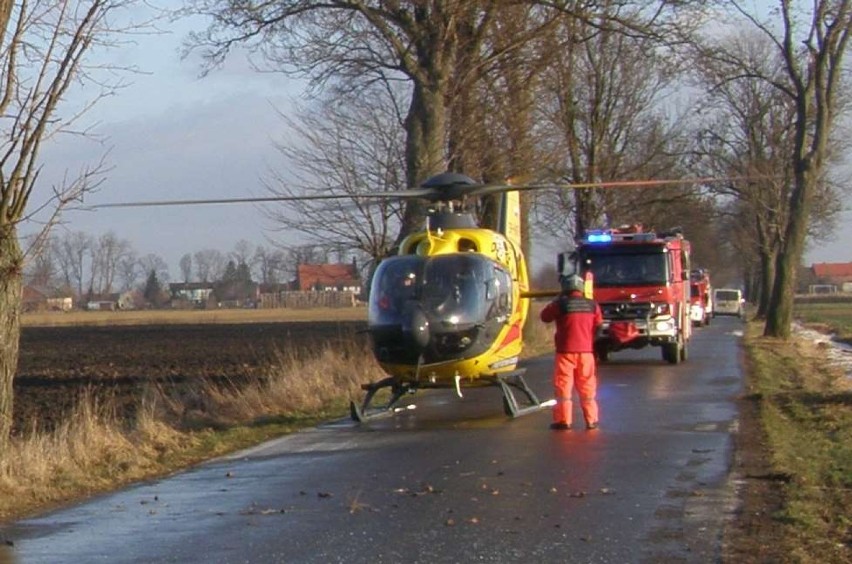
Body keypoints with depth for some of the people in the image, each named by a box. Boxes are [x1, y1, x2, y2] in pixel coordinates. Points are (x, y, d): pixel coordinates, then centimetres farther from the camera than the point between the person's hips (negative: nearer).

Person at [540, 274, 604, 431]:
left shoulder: (561, 304, -9)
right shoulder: (592, 305, 2)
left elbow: (545, 317, 5)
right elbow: (598, 327, 11)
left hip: (566, 352, -3)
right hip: (586, 352, 3)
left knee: (564, 386, 2)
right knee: (587, 387, 10)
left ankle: (564, 420, 0)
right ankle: (591, 420, 12)